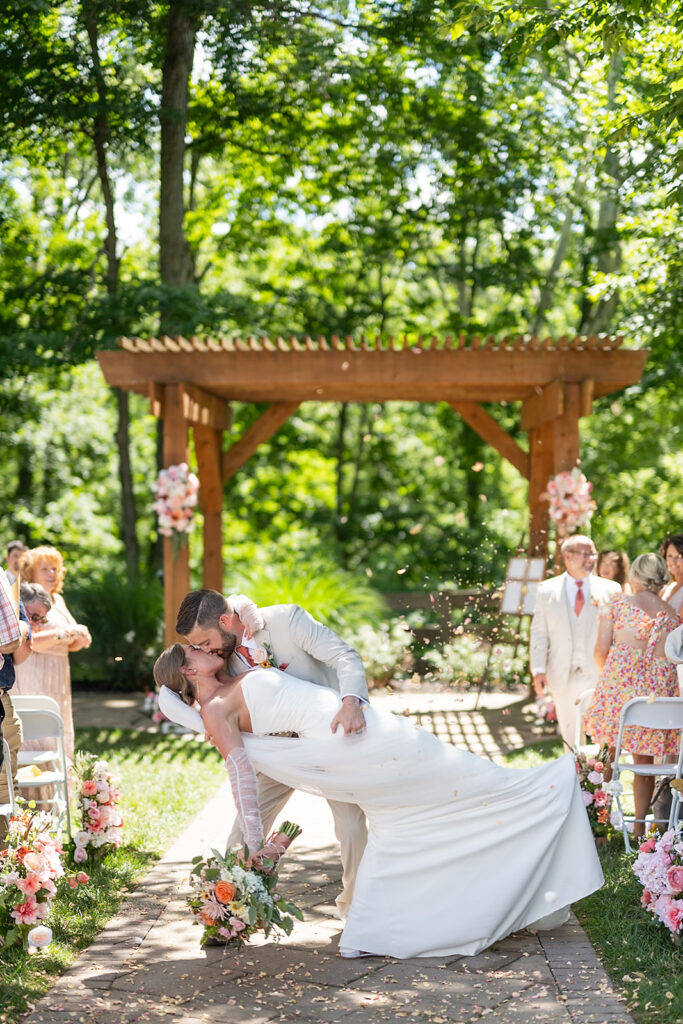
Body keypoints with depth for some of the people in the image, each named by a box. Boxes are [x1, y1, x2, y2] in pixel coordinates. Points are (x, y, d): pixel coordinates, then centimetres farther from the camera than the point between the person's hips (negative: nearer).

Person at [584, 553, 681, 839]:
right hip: (658, 689, 2)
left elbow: (601, 650, 0)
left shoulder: (618, 603, 3)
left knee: (609, 756, 7)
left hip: (618, 681, -2)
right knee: (644, 763, 11)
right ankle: (639, 827, 13)